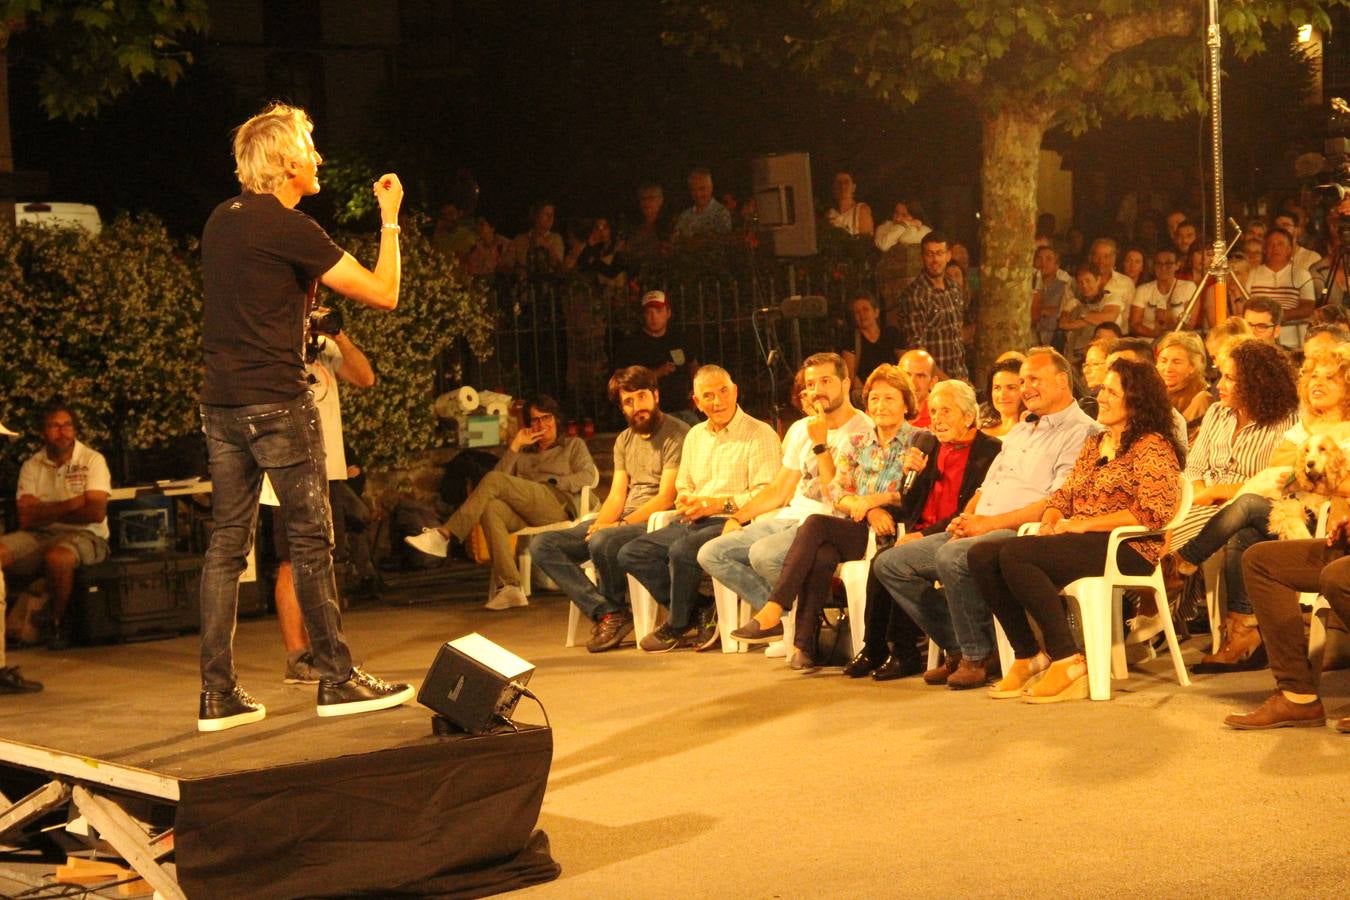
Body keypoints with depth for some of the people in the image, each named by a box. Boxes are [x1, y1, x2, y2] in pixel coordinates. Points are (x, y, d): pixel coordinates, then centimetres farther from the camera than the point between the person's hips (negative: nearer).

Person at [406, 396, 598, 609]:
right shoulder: (524, 454, 36)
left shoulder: (573, 445, 27)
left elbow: (587, 476, 8)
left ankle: (444, 535, -29)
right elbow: (501, 473, 18)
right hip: (527, 515, 4)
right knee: (491, 508, -34)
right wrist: (514, 446, 13)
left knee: (493, 480, -24)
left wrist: (554, 483, -4)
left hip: (558, 506, -4)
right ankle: (509, 588, -44)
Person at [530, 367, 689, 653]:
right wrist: (598, 524, -9)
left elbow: (666, 497, -13)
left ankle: (615, 611, -10)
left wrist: (619, 524, -21)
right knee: (542, 544, -9)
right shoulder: (624, 440, 19)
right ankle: (605, 613, -20)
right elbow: (617, 495, 13)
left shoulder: (677, 434, -6)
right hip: (622, 522, 8)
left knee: (602, 542, -38)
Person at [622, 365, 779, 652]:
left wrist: (719, 503, -19)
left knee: (682, 551, -34)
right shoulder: (695, 436, 20)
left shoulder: (759, 434, -4)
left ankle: (678, 627, -9)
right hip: (692, 523, 8)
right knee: (631, 553, -8)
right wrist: (684, 501, 4)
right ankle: (699, 613, -10)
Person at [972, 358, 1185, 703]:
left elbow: (1153, 512, -16)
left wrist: (1082, 525, -16)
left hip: (1128, 549, -8)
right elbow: (1063, 494, 23)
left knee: (1015, 555, -30)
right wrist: (1050, 523, -1)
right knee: (982, 556, -11)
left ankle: (1068, 661, -25)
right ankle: (1028, 656, -5)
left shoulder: (1152, 447, -3)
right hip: (1079, 545, 8)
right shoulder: (1094, 444, 23)